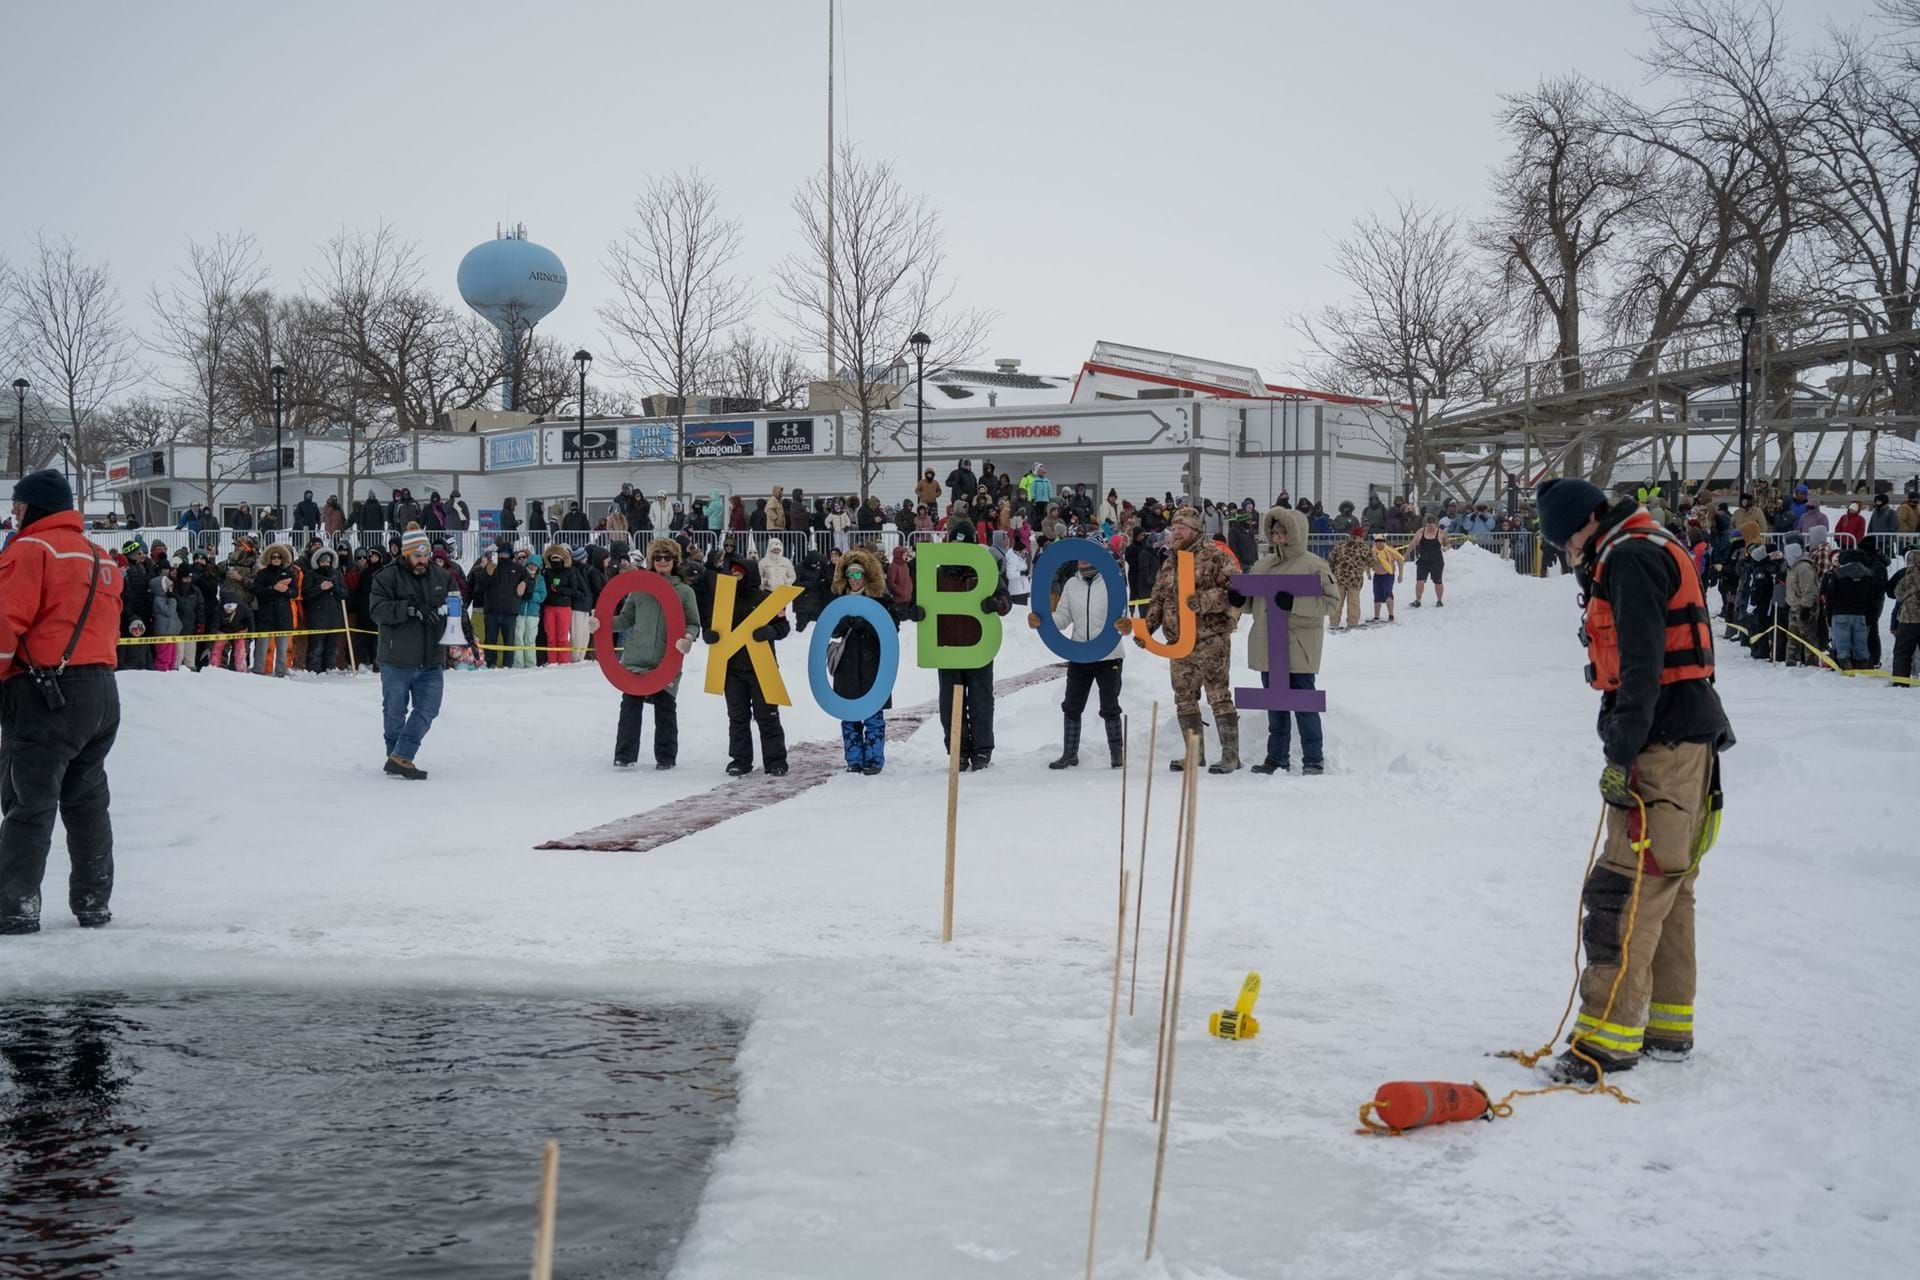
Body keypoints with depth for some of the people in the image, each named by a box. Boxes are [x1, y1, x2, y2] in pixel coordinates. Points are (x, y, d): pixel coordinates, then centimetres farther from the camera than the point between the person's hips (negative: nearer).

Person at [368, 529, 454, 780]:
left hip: (432, 662, 4)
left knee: (427, 709, -4)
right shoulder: (387, 578, -7)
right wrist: (412, 608, -28)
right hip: (397, 661, -4)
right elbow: (379, 610, -18)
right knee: (395, 712, 7)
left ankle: (400, 758, -2)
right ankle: (396, 755, 24)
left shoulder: (442, 577, 7)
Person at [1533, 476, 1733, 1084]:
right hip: (1689, 738, 11)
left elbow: (1642, 663, -20)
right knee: (1667, 886, 14)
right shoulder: (1653, 548, 21)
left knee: (1627, 889, -12)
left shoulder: (1628, 555, -11)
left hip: (1664, 740, -11)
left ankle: (1609, 1034, -13)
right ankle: (1667, 1026, 21)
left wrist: (1621, 754, -22)